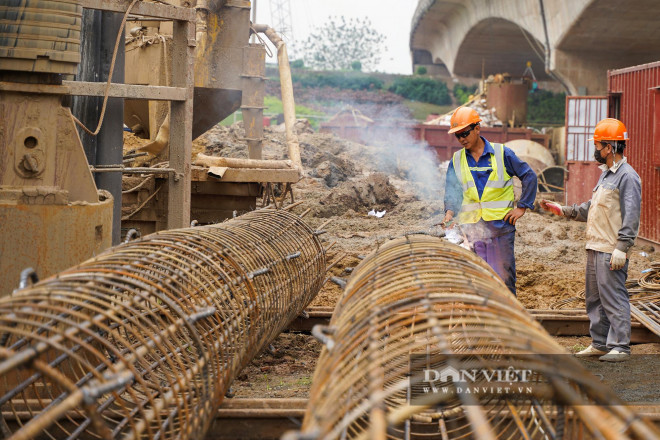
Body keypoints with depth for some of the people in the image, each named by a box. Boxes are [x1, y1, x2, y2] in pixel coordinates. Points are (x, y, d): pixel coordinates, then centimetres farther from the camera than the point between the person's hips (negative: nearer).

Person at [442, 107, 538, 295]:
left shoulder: (502, 154, 1)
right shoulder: (456, 161, 10)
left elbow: (529, 176, 8)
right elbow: (452, 192, 13)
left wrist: (522, 207, 1)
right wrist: (450, 211, -7)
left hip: (500, 225, -2)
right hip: (471, 228, 3)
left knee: (503, 277, -2)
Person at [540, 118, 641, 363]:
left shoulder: (627, 176, -12)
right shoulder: (606, 174, 20)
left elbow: (631, 216, -18)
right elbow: (591, 208, 25)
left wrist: (621, 248, -24)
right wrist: (562, 210, 20)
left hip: (611, 252, -10)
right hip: (595, 248, 10)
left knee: (614, 298, -7)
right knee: (594, 298, 14)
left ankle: (620, 347, -1)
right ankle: (600, 343, 22)